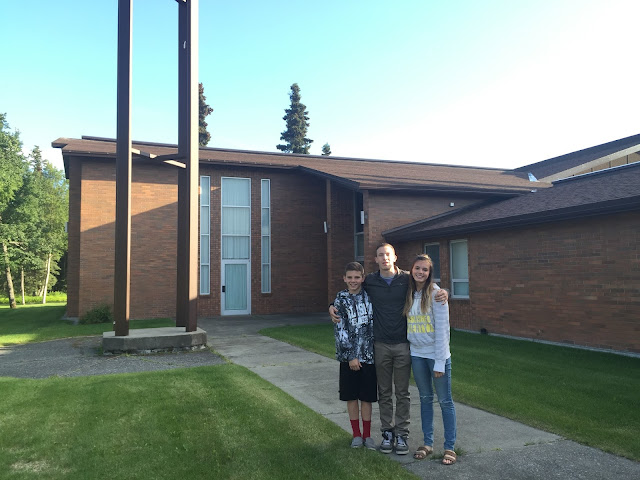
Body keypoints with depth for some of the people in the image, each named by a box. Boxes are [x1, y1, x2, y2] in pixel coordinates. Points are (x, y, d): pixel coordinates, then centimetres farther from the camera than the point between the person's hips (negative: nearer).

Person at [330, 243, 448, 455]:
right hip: (381, 345, 1)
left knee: (402, 392, 7)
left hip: (403, 344, -1)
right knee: (384, 392, 11)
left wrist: (443, 292, -15)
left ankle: (402, 434, 19)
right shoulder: (369, 282, 2)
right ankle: (387, 432, 23)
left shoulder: (407, 279, -2)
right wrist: (333, 306, 0)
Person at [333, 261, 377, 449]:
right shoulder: (341, 299, -3)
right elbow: (340, 330, -7)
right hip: (349, 356, -1)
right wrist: (350, 356, -11)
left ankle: (367, 435, 22)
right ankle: (356, 434, 23)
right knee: (351, 396, 8)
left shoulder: (370, 295, 3)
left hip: (369, 354, 1)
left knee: (367, 396, 8)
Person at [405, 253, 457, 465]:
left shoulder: (436, 295, -12)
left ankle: (449, 447, 14)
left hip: (437, 354, -5)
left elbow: (442, 329, -13)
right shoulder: (408, 294, 4)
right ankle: (427, 443, 25)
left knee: (445, 401, 4)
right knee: (425, 398, 14)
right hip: (417, 354, 5)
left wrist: (439, 363, -14)